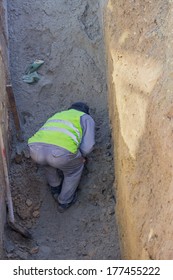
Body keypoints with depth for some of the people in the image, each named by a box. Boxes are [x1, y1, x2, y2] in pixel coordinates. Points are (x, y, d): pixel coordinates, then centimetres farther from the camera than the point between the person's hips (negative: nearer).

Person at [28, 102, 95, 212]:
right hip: (60, 152, -4)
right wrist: (80, 156, 34)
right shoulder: (87, 118, 26)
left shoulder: (57, 115, 41)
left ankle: (55, 189, 53)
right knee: (75, 168, 30)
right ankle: (64, 201, 39)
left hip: (36, 149, 5)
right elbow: (88, 146, 12)